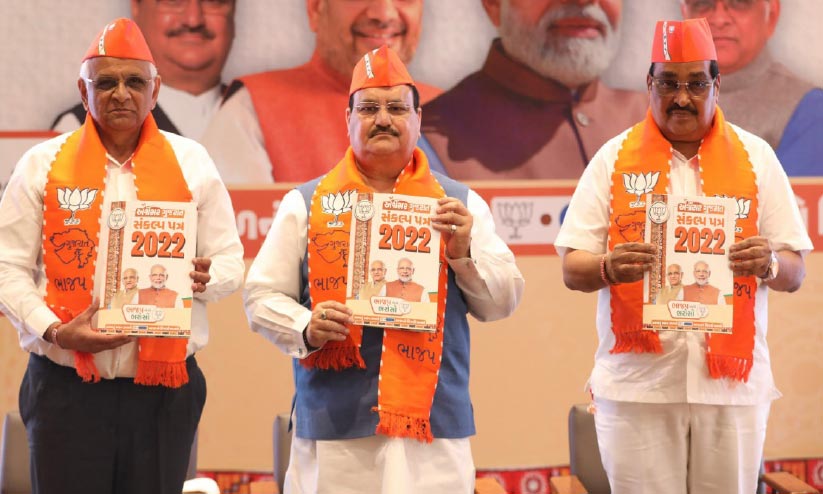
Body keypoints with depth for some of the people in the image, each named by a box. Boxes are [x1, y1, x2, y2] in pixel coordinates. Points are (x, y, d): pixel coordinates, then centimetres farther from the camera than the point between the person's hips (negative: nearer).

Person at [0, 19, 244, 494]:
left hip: (164, 388, 1)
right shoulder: (44, 165, 4)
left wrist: (205, 278, -13)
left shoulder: (191, 163, 8)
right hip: (66, 388, -1)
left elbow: (230, 261, 11)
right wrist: (53, 330, -13)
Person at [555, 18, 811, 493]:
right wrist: (609, 267, -19)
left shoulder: (756, 156, 8)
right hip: (638, 381, -1)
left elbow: (795, 273, 7)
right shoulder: (615, 158, 6)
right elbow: (573, 270, 3)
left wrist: (769, 265, -16)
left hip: (733, 381, 1)